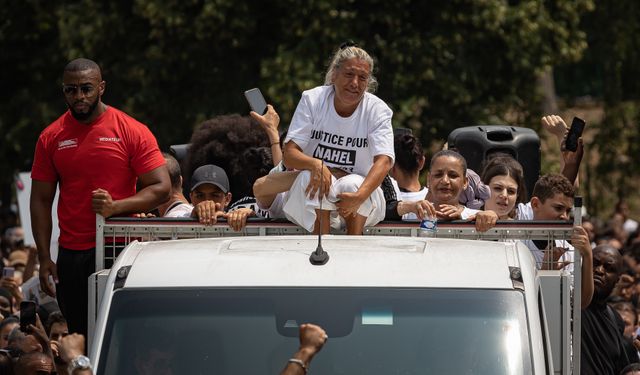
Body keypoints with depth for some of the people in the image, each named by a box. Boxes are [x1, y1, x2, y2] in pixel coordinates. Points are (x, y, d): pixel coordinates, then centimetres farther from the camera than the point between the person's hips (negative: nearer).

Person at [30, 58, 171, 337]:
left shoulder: (132, 132, -2)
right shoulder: (51, 138, 7)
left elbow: (161, 188, -5)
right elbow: (41, 201, 9)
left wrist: (115, 206, -20)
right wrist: (44, 258, 0)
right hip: (71, 256, 3)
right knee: (79, 334, 6)